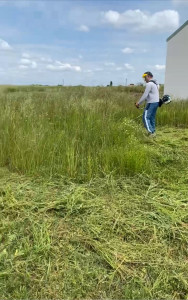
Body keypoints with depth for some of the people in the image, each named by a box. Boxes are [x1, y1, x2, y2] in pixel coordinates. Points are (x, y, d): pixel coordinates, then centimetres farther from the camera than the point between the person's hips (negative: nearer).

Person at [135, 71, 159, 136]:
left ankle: (151, 132, -18)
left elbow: (145, 95, -16)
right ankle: (153, 132, 14)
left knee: (146, 117, -10)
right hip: (156, 102, 10)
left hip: (151, 103, -9)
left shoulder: (149, 84, -12)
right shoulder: (156, 84, 18)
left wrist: (138, 103, -10)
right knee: (152, 118, 12)